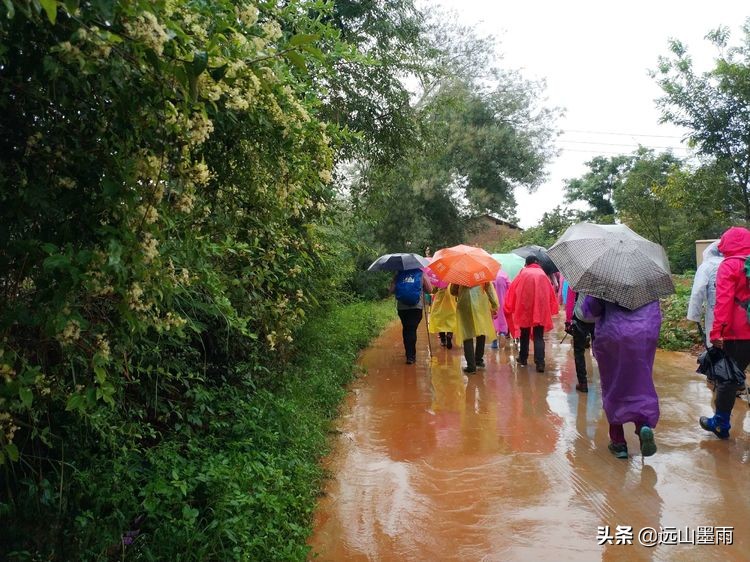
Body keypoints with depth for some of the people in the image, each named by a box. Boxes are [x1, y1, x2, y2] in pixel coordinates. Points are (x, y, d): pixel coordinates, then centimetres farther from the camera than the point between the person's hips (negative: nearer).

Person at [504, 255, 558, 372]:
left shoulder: (523, 273, 4)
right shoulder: (543, 274, 8)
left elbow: (513, 290, 3)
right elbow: (551, 294, 7)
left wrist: (510, 307, 10)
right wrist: (551, 309, 14)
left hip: (524, 308, 0)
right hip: (541, 310, 0)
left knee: (524, 335, 18)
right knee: (539, 337, 1)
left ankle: (523, 358, 29)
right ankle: (540, 363, -13)